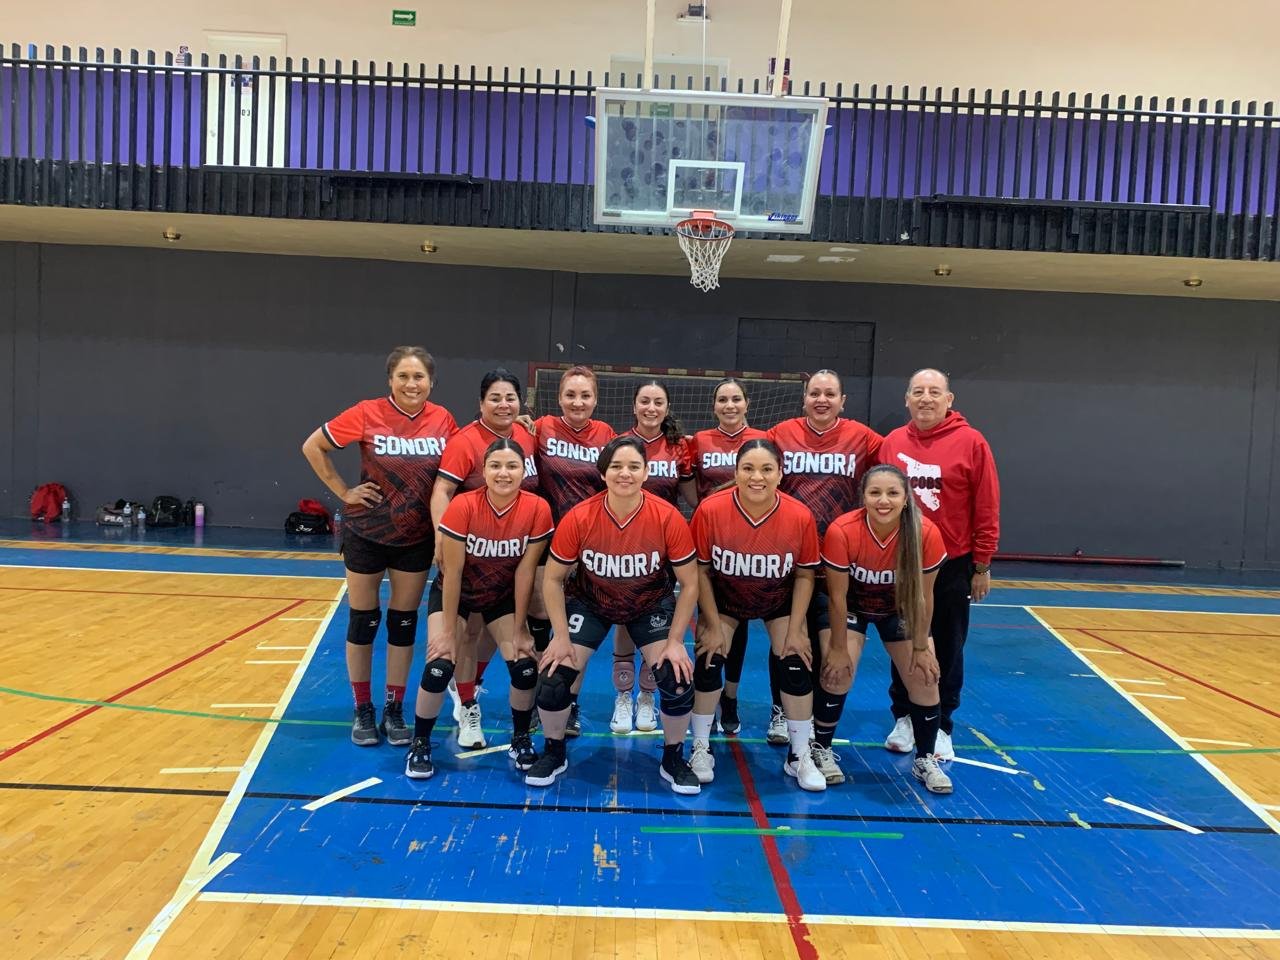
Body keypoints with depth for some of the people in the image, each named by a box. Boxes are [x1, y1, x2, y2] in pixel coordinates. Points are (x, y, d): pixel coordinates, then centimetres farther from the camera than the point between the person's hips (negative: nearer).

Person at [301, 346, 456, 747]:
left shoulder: (443, 420, -7)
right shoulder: (367, 414, -15)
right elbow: (312, 447, -5)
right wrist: (343, 491, -9)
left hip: (416, 538, 2)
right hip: (367, 534, -2)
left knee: (404, 623, 10)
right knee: (363, 621, 9)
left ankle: (394, 711, 25)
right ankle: (363, 711, 25)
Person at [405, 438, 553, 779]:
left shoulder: (537, 510, -24)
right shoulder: (462, 507, -29)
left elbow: (524, 572, -16)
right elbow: (452, 573, -22)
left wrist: (518, 629, -11)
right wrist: (448, 631, -18)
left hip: (503, 595, 2)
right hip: (455, 592, -2)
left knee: (525, 668, -10)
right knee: (440, 666, -16)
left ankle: (520, 741, 17)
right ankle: (419, 746, 8)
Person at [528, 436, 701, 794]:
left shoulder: (668, 518, -26)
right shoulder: (579, 518, -26)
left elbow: (689, 584, -15)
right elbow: (553, 579, -12)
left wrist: (675, 641, -16)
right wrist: (561, 636, -16)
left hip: (652, 604, 0)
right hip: (589, 602, 0)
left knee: (678, 679, -15)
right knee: (552, 678, -11)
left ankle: (673, 760, 14)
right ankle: (553, 753, 19)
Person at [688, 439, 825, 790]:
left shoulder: (800, 516, -27)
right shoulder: (710, 510, -30)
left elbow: (805, 576, -11)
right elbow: (700, 571, -16)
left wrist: (795, 630, -11)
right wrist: (713, 625, -14)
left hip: (780, 601, 1)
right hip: (723, 598, 0)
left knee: (795, 665, -5)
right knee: (708, 662, -7)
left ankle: (800, 756, 15)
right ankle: (701, 749, 15)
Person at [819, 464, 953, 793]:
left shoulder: (926, 534, -31)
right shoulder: (842, 531, -36)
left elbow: (922, 596, -16)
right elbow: (837, 596, -22)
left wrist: (921, 647, -8)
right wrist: (838, 648, -15)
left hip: (898, 608, 2)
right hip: (850, 605, -2)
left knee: (925, 678, -2)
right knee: (838, 674, -14)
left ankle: (925, 761, 20)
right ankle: (820, 751, 10)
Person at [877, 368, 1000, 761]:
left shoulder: (971, 442, -8)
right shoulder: (892, 443, 0)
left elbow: (987, 509, -6)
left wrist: (982, 565, -6)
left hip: (952, 565, -2)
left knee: (947, 650, 9)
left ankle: (941, 727, 24)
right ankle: (904, 718, 29)